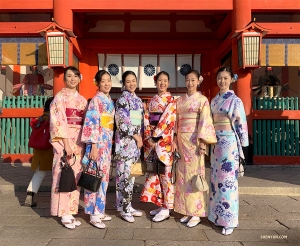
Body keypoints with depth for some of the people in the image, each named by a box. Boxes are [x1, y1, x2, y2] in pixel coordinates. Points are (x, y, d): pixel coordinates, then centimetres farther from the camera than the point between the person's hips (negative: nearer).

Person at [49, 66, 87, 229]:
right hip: (64, 140, -6)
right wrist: (66, 143, -17)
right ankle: (64, 214, 7)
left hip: (78, 140, 6)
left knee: (75, 175, 8)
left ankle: (70, 211, 19)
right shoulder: (60, 97, -3)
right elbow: (58, 121, -11)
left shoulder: (82, 100, 14)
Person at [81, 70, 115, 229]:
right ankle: (94, 214, 9)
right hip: (98, 143, -8)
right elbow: (91, 124, -16)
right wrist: (93, 146, -20)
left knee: (104, 177, 13)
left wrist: (111, 144, 18)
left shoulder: (110, 101, 14)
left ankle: (99, 211, 25)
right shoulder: (96, 100, -10)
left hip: (108, 143, 8)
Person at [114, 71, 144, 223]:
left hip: (136, 141, 7)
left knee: (130, 173, 11)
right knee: (125, 173, -4)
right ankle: (123, 208, 7)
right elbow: (122, 123, -15)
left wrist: (140, 137, 6)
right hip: (125, 141, -7)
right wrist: (136, 136, -11)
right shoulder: (122, 99, -8)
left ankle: (128, 205, 21)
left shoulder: (138, 100, 15)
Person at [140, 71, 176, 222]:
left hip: (164, 140, -6)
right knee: (154, 172, 9)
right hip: (151, 139, 6)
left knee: (165, 172, -4)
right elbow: (146, 119, 8)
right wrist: (149, 137, -5)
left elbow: (168, 120, -12)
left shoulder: (171, 100, -1)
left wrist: (156, 136, -15)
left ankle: (166, 208, 5)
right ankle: (160, 204, 21)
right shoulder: (152, 101, 15)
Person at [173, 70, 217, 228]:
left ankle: (196, 213, 10)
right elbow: (176, 122, 13)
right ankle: (186, 210, 19)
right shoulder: (180, 100, 13)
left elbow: (205, 122, -9)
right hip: (182, 140, 5)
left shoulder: (202, 100, -2)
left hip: (195, 140, -5)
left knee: (194, 174, -2)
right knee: (183, 175, 7)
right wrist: (175, 141, 8)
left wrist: (202, 142, -15)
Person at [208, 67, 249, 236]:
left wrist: (241, 145, -10)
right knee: (216, 178, 12)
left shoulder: (235, 100, -5)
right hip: (216, 142, 6)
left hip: (229, 143, -6)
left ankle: (228, 219, 7)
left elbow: (240, 123, -7)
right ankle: (217, 213, 25)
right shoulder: (214, 100, 13)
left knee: (228, 179, -3)